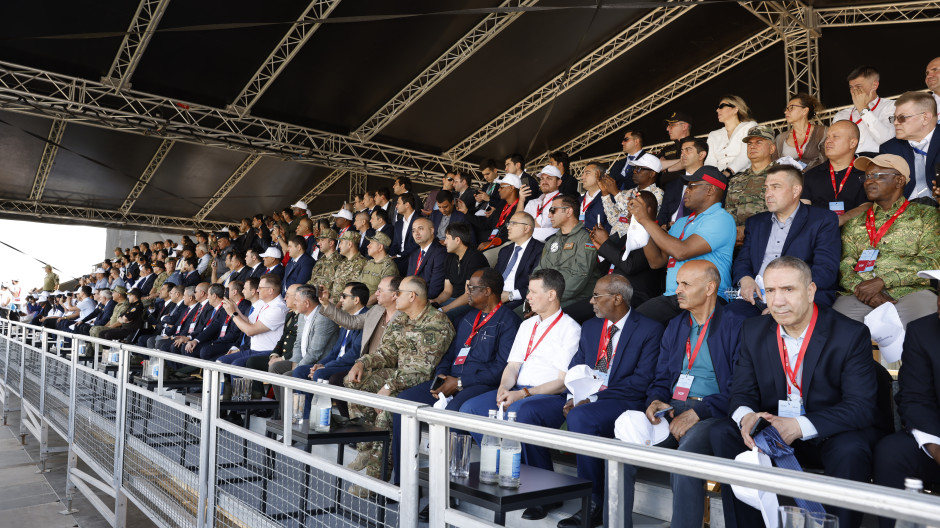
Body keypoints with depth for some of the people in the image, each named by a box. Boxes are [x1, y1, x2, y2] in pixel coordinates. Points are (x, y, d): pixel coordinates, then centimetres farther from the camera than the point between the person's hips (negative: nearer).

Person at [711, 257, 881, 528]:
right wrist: (746, 417, -24)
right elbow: (742, 392, 2)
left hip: (832, 436, -3)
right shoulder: (753, 332, 0)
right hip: (772, 427, 4)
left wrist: (799, 427, -31)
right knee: (723, 434, -20)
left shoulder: (852, 335, -12)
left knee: (851, 452, -35)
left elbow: (861, 406, -18)